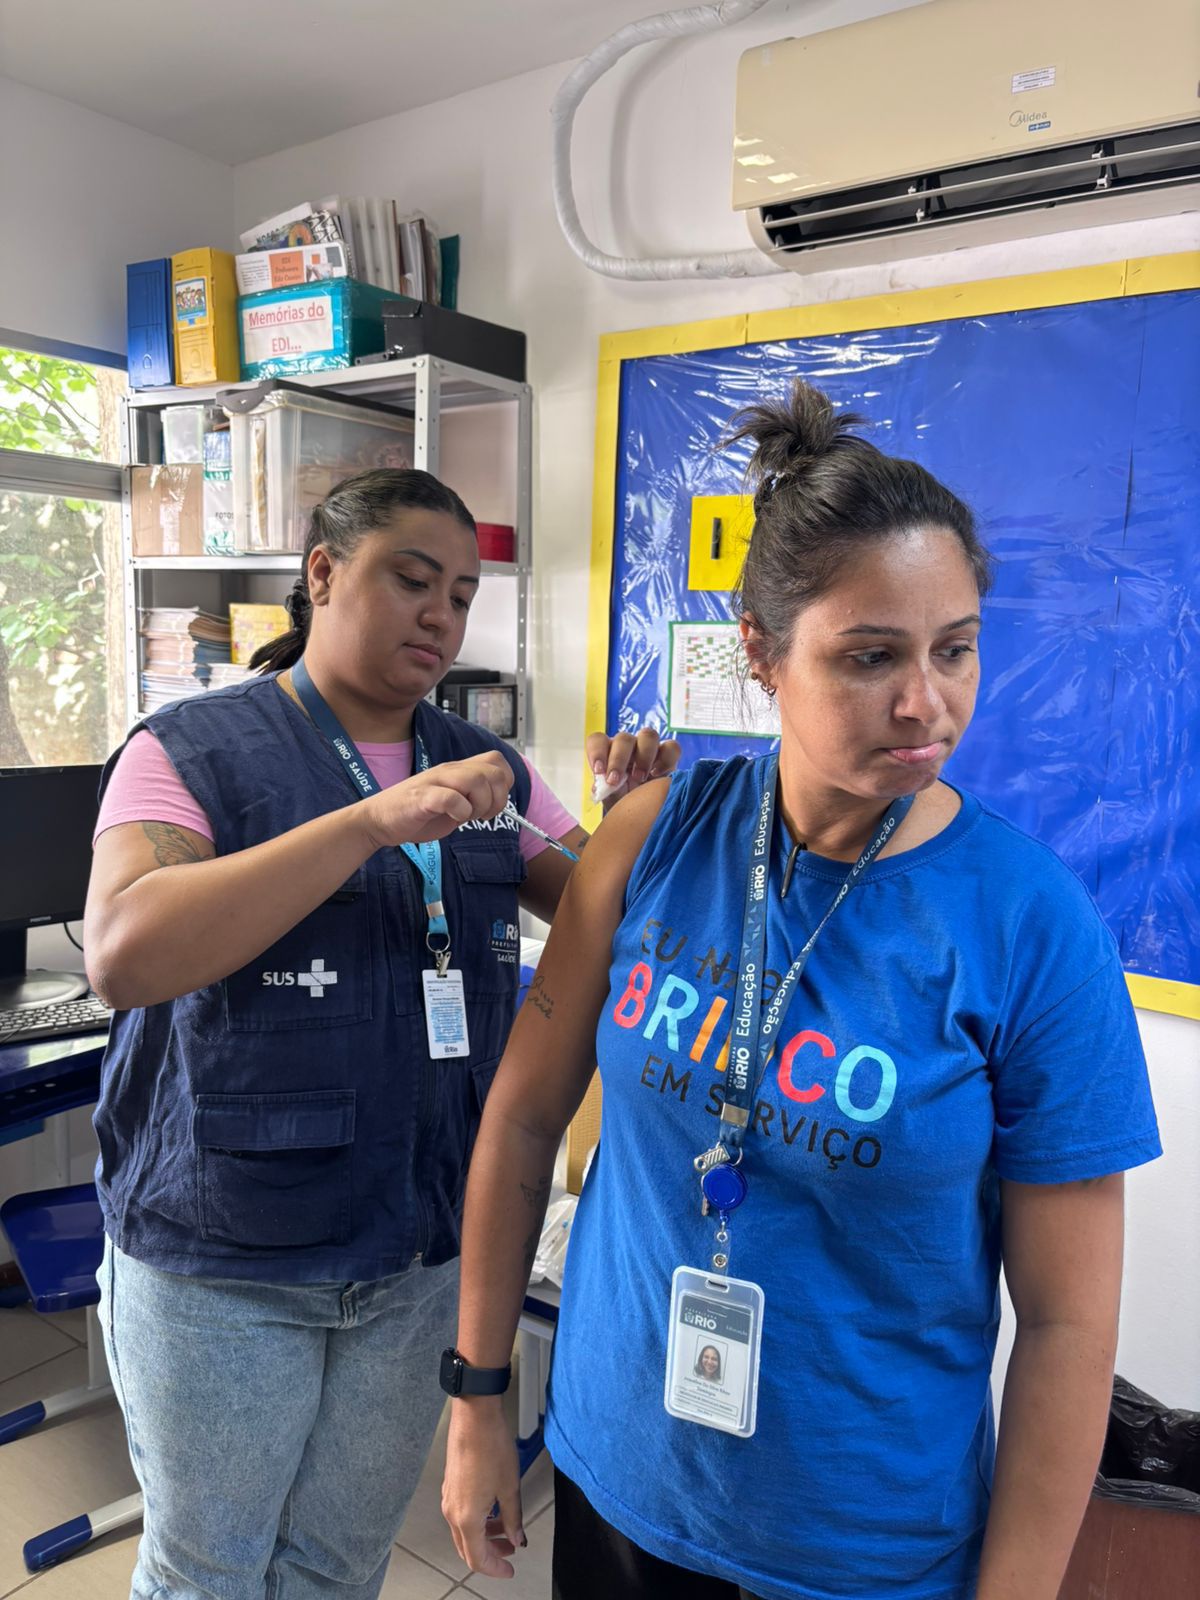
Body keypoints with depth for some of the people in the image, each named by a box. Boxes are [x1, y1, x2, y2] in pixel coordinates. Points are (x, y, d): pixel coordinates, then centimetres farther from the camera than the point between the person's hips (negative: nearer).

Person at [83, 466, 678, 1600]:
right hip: (221, 1258, -3)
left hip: (422, 1252, 4)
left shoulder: (489, 772, 4)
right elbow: (123, 955, -26)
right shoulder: (191, 751, -10)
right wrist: (374, 820, -32)